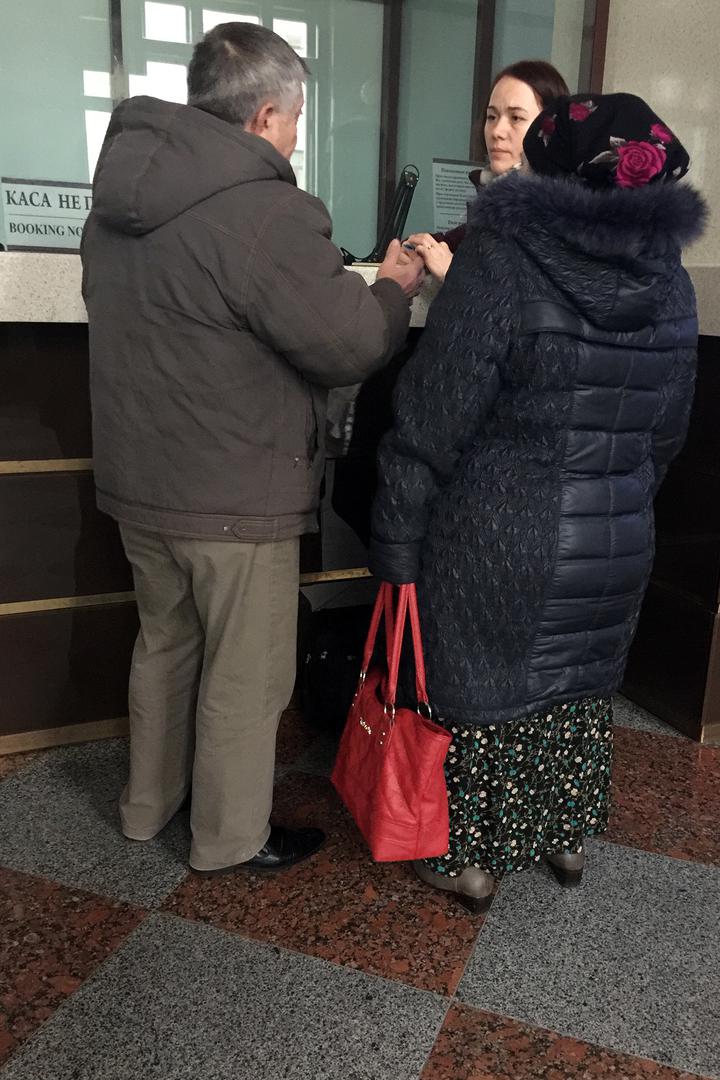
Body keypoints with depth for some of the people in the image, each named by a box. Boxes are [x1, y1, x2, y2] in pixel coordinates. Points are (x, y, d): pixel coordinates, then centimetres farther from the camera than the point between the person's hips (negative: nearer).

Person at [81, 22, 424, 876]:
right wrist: (394, 288, 3)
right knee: (245, 675, 9)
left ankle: (148, 804, 40)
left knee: (164, 645, 23)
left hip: (136, 480, 8)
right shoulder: (267, 213, -20)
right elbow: (349, 345, -18)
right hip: (234, 497, -8)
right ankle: (228, 837, 27)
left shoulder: (120, 196, 8)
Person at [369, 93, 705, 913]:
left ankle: (471, 861, 29)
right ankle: (568, 838, 41)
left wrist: (396, 540, -9)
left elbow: (434, 418, -17)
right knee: (580, 689, 22)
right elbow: (666, 431, 10)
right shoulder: (670, 279, 2)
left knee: (479, 691, 12)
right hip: (616, 542, 6)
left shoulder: (500, 261, -16)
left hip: (495, 539, -5)